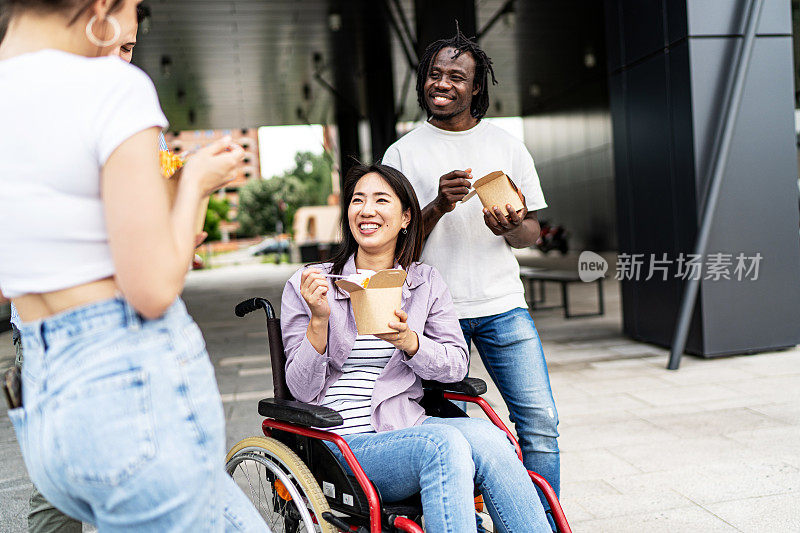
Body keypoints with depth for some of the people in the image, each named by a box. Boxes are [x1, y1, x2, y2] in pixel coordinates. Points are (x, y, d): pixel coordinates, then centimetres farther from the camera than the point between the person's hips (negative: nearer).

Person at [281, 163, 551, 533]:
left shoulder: (427, 282, 12)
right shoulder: (306, 285, 3)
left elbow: (457, 365, 4)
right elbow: (302, 389, -1)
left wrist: (407, 341, -15)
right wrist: (319, 320, -16)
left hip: (407, 427, 3)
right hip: (342, 442, -3)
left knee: (485, 435, -28)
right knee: (444, 445, -32)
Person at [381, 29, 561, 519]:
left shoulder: (508, 147, 10)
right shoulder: (402, 153, 5)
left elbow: (533, 232, 12)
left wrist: (512, 228, -12)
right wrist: (438, 206, -17)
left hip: (502, 304, 1)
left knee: (540, 421, -3)